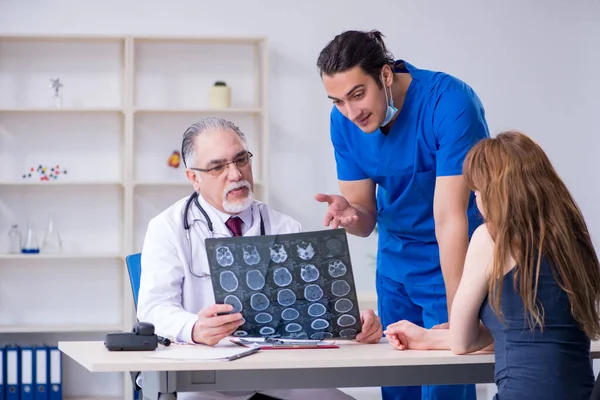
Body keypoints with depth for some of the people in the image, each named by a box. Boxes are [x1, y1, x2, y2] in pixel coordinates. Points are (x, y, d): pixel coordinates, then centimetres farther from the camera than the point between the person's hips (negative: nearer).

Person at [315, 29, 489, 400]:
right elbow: (367, 220, -3)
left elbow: (450, 218, -29)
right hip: (396, 265, 5)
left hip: (456, 262, -5)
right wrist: (350, 216, -28)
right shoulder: (344, 120, -9)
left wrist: (457, 317, -30)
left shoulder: (449, 102, -26)